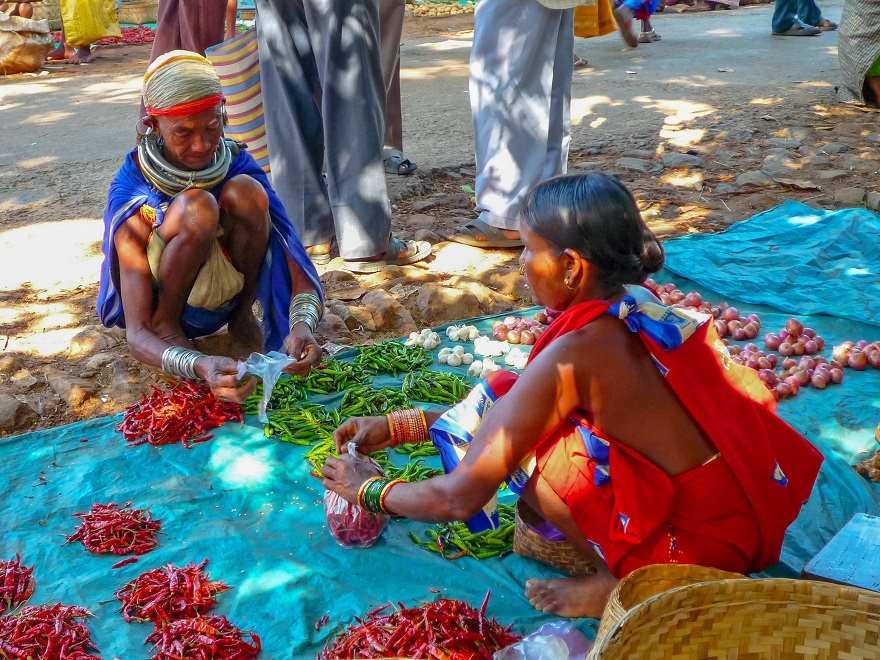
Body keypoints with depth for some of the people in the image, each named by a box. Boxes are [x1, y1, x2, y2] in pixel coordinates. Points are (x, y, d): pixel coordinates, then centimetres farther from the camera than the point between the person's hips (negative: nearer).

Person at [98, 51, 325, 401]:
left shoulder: (236, 163, -17)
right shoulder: (131, 191, -26)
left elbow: (297, 268, -21)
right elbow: (137, 334, -32)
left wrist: (302, 326, -44)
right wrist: (199, 367, -54)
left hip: (221, 292, 4)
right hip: (157, 299, -3)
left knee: (247, 192, -27)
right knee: (196, 206, -34)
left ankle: (242, 314, -7)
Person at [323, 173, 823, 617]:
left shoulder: (574, 353, -23)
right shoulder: (645, 307, 1)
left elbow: (460, 497, -16)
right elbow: (500, 409, 12)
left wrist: (369, 489, 3)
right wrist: (398, 426, 13)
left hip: (698, 548, -8)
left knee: (518, 435, -7)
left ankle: (621, 582, 1)